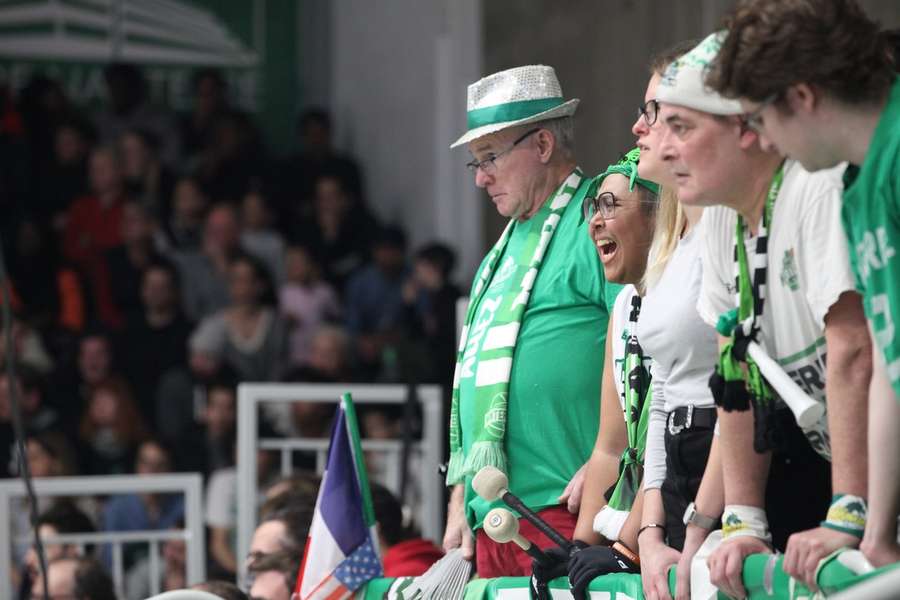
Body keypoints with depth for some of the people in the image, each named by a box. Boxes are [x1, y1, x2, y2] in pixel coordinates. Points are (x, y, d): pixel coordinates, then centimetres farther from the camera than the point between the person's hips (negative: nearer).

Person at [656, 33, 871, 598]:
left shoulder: (821, 191, -21)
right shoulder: (723, 217, 5)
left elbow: (854, 354, -28)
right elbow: (740, 381, 6)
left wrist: (845, 520, -32)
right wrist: (743, 523, -2)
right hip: (824, 455, 8)